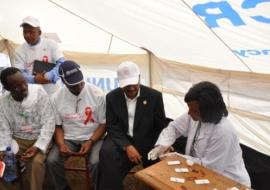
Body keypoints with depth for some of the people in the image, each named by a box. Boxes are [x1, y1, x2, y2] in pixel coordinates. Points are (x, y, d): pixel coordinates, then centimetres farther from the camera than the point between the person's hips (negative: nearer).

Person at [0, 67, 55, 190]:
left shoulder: (39, 92, -15)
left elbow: (48, 123, -15)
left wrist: (38, 146, -25)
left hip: (39, 138, -3)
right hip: (17, 139, 3)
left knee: (37, 161, -30)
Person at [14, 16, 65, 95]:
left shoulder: (50, 44, -2)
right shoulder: (20, 50, 0)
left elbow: (61, 63, -9)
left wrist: (48, 76, -25)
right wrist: (34, 79, -27)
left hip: (51, 92, 0)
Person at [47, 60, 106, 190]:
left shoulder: (97, 94, -9)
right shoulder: (56, 98, -3)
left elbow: (104, 123, -4)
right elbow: (57, 126, 4)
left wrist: (90, 141, -17)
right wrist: (61, 145, -14)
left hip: (93, 137, -2)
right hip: (68, 138, 3)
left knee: (96, 163, -29)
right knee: (52, 160, -21)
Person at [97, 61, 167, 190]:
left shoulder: (154, 96, -2)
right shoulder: (112, 97, 1)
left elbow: (161, 126, 3)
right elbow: (111, 127, -2)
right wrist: (127, 146, -17)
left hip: (146, 142, 0)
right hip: (121, 140, 0)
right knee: (107, 153, -30)